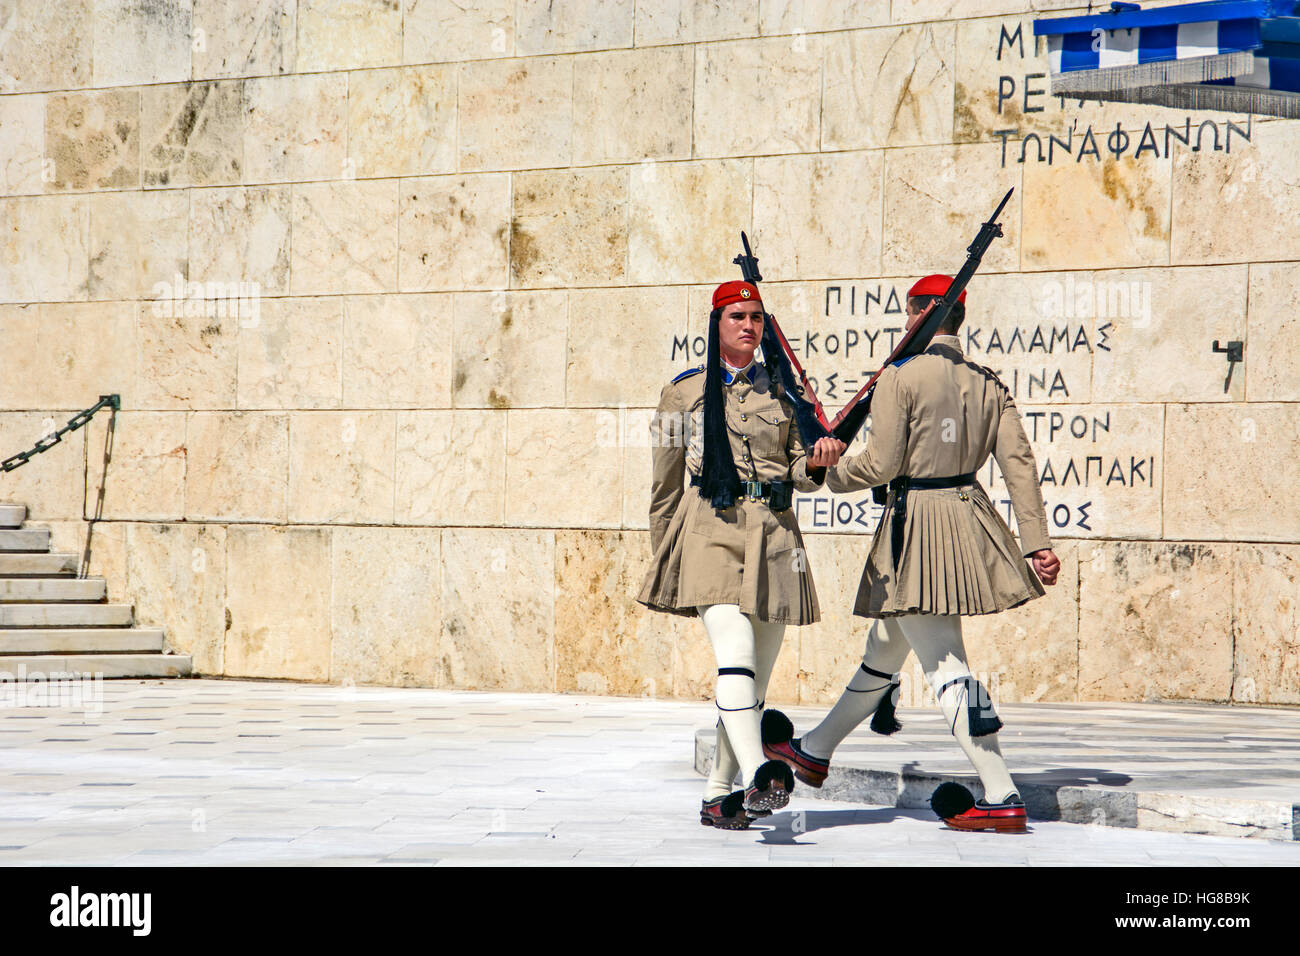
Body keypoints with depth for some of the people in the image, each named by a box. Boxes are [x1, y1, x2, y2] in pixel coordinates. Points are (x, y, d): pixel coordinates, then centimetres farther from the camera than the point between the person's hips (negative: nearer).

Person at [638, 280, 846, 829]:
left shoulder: (781, 390, 14)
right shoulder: (684, 392, 10)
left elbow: (798, 474, 12)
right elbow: (665, 484, 16)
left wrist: (816, 462, -11)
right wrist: (663, 558, 16)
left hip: (773, 535, 3)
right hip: (712, 530, -3)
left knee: (755, 676, 4)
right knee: (735, 651, -24)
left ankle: (719, 795, 13)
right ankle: (757, 777, -38)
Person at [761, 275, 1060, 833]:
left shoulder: (900, 377, -12)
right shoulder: (987, 383, 7)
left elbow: (881, 464, -13)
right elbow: (1019, 462, 2)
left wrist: (831, 475, 7)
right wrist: (1037, 542, 1)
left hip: (915, 524, -8)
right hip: (968, 512, 8)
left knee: (945, 665, -8)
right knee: (885, 647, 21)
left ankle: (1001, 798, -13)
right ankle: (815, 751, 37)